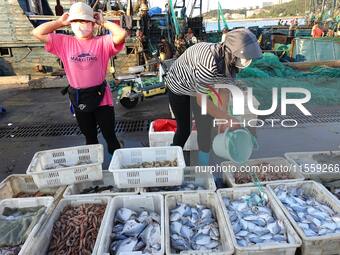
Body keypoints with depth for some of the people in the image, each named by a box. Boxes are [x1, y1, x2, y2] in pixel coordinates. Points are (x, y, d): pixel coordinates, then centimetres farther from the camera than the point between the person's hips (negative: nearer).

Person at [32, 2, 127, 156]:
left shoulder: (102, 42, -5)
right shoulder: (64, 42, 4)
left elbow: (121, 34, -21)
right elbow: (37, 33, 1)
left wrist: (103, 22, -7)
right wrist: (60, 22, 4)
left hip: (101, 97, -3)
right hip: (78, 99, 4)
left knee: (109, 136, 8)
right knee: (90, 138, 20)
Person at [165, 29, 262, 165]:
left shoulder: (231, 62, -20)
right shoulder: (209, 65, -43)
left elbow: (224, 90, -8)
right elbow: (201, 100, -33)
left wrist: (223, 119, -14)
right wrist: (227, 118, -27)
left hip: (200, 87, 7)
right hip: (179, 89, -6)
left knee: (205, 126, 5)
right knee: (185, 128, -4)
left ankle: (204, 164, 23)